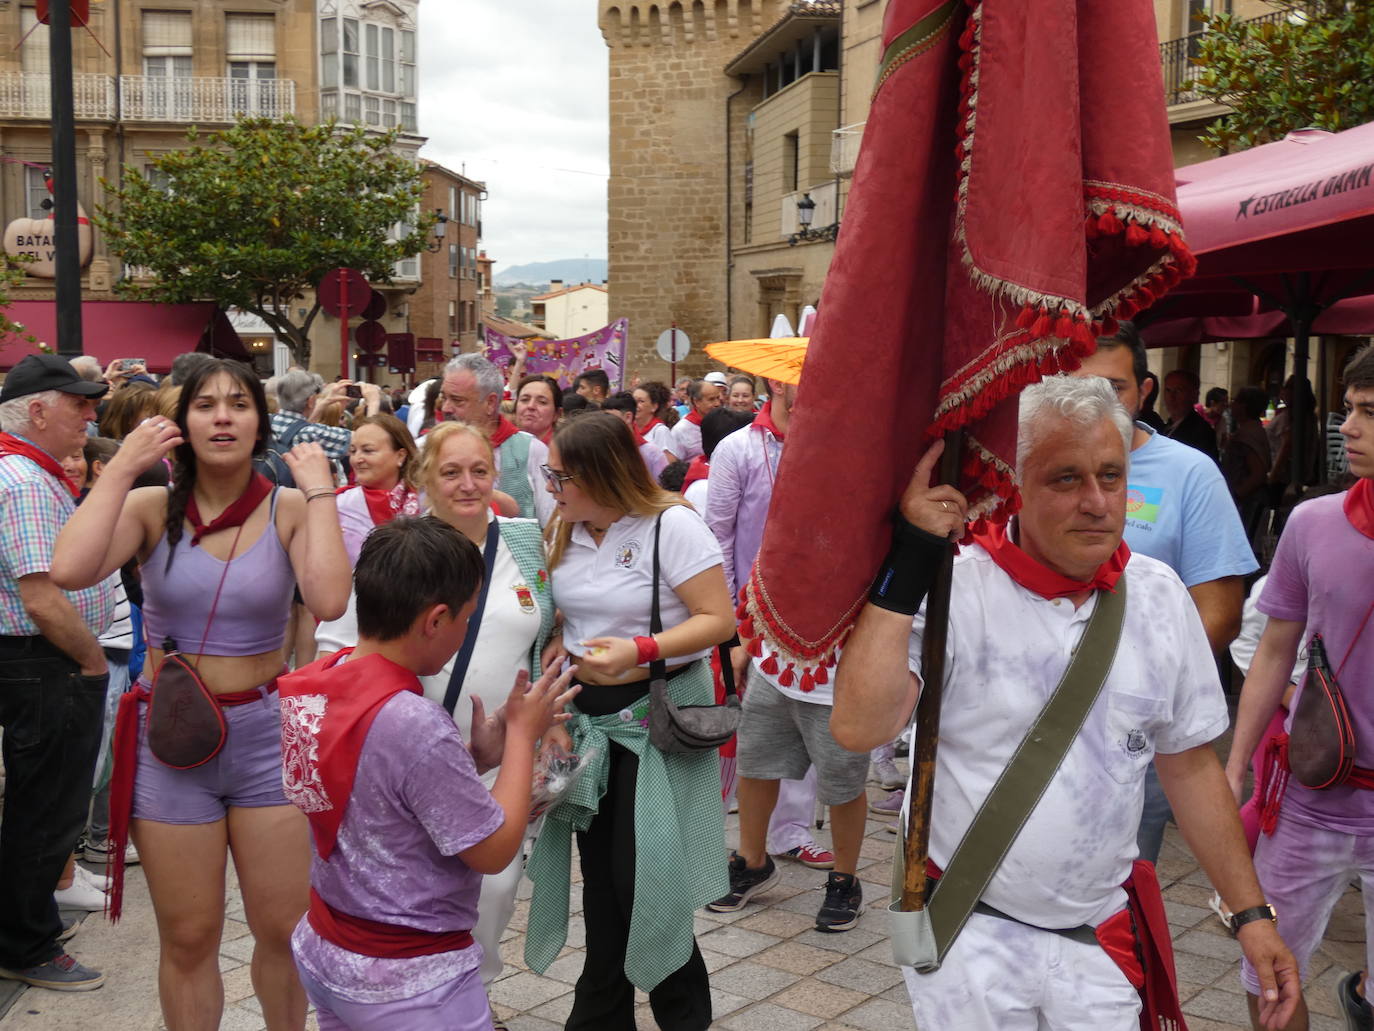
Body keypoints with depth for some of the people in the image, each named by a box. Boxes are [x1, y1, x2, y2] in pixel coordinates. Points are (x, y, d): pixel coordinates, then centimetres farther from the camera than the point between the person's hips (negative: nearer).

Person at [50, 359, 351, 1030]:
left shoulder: (289, 509, -4)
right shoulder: (152, 508, -2)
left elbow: (329, 601, -22)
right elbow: (69, 570, -21)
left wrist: (320, 491, -17)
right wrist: (121, 469, -15)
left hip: (267, 731, 0)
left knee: (285, 932, 8)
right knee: (188, 940, 11)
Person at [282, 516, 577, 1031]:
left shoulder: (317, 682, -6)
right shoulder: (416, 726, -30)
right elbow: (495, 850, -18)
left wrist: (484, 752, 0)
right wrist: (523, 733, -9)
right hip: (409, 986, -8)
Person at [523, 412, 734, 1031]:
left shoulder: (671, 526, -14)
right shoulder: (565, 534, 5)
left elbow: (719, 619, -16)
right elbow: (561, 629, 12)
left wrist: (640, 650, -28)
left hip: (659, 713, -6)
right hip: (588, 714, 6)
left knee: (641, 876, -3)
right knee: (599, 871, 12)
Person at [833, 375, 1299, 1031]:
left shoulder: (1159, 596, 0)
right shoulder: (954, 590, -16)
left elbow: (1191, 764, 8)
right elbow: (859, 727, -28)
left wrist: (1249, 912, 8)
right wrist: (907, 565, -29)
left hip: (1104, 938, 4)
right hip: (967, 934, -4)